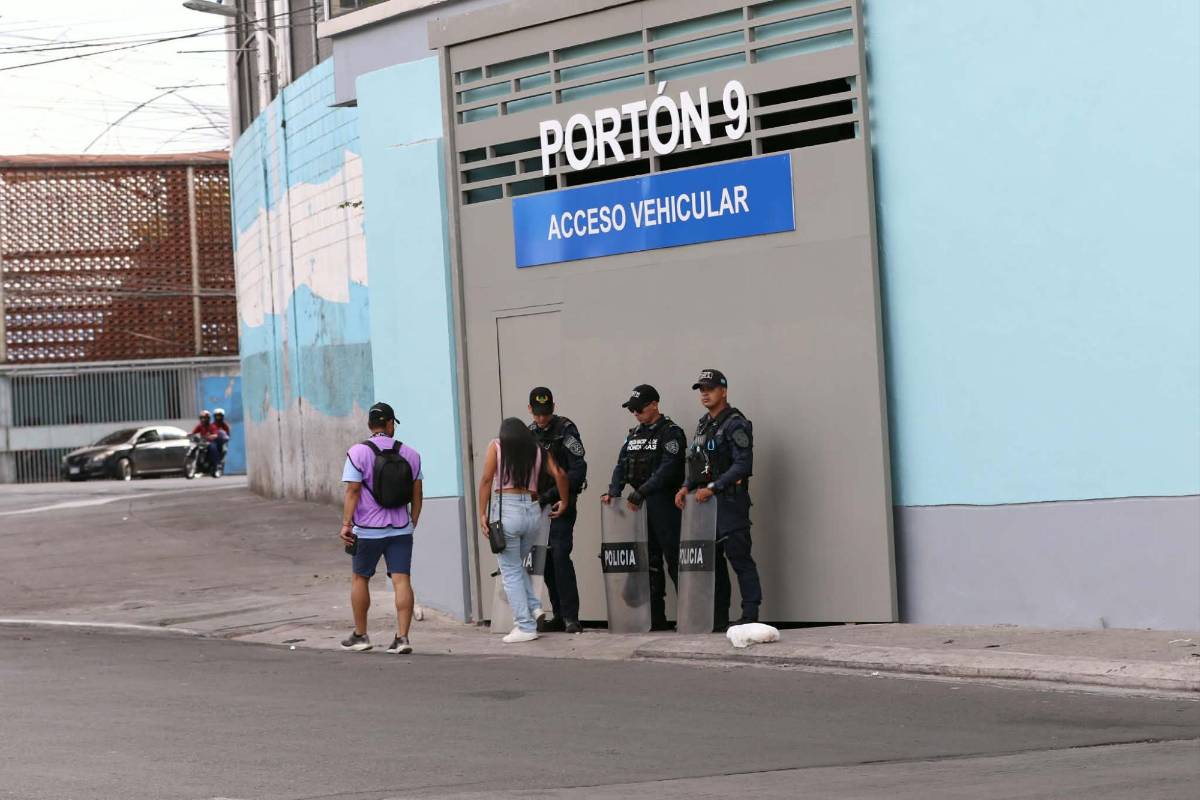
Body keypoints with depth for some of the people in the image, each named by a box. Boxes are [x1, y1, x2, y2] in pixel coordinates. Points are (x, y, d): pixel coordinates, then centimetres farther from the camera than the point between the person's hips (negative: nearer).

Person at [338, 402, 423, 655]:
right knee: (401, 580, -1)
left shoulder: (358, 452, -8)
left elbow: (352, 492, -13)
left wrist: (346, 524, -11)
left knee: (360, 579, 13)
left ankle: (360, 635, 21)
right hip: (402, 529, 2)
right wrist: (413, 522, 18)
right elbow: (417, 494, 8)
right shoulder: (410, 454, 4)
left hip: (368, 529, -2)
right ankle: (402, 637, -9)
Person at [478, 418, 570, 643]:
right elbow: (559, 475, 3)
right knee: (517, 565, 24)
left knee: (511, 571, 3)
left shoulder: (496, 446, 7)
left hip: (506, 509, -4)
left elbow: (486, 479, -3)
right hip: (533, 510, 4)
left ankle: (525, 627, 0)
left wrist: (482, 514, -2)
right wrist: (563, 502, 17)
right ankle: (534, 608, 8)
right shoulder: (537, 450, 14)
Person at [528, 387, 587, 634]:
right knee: (546, 561, 5)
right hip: (539, 506, 6)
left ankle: (571, 617, -15)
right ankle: (560, 616, 12)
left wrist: (552, 494, -19)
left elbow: (578, 470, -14)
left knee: (560, 556, -15)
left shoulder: (566, 430, -7)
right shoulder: (529, 433, 12)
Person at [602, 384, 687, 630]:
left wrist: (640, 493, -21)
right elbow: (622, 465, 15)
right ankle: (656, 617, 12)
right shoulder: (634, 434, 17)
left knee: (674, 559, -9)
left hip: (664, 504, -7)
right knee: (649, 562, 8)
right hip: (638, 504, 7)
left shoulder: (671, 433, -7)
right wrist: (613, 491, -3)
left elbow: (667, 470, -17)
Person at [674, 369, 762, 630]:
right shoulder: (703, 425, 19)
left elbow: (743, 464, -17)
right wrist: (687, 487, 7)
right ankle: (718, 617, 13)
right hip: (706, 501, 9)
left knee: (739, 557, -10)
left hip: (730, 501, -9)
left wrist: (713, 487, -20)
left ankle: (750, 616, -9)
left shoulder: (735, 424, -9)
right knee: (712, 559, 9)